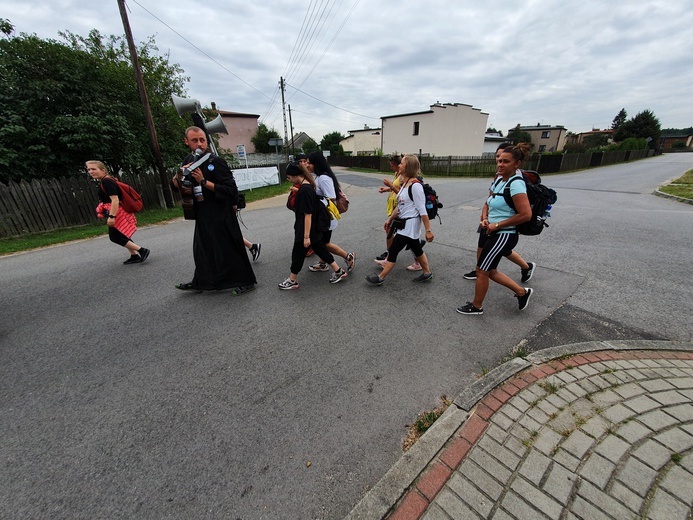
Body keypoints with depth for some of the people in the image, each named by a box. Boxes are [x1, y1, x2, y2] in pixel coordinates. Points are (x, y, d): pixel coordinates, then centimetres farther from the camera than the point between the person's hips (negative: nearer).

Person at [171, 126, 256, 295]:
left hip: (221, 214, -7)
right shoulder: (189, 161, 8)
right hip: (202, 213, 7)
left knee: (230, 247, -1)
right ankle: (200, 282, 35)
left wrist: (204, 181, -24)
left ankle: (246, 281, 14)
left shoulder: (216, 161, -14)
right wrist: (180, 174, -9)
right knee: (202, 248, 18)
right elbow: (176, 186, 12)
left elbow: (230, 189, -22)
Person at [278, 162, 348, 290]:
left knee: (297, 254, 7)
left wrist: (306, 236, -23)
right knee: (320, 249, 18)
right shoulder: (308, 185, 4)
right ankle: (338, 271, 26)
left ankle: (292, 281, 25)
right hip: (315, 229, 9)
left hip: (307, 230, -9)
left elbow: (308, 215, -25)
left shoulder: (304, 190, -24)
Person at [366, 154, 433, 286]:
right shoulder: (405, 184, 8)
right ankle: (427, 273, 36)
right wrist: (390, 219, 20)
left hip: (410, 225, -9)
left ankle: (380, 278, 10)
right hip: (405, 224, 9)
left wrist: (428, 230, -19)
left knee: (393, 250, -2)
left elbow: (422, 210, -21)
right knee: (417, 250, 19)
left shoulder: (415, 185, -20)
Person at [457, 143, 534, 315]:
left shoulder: (516, 184, -17)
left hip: (504, 235, -9)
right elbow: (488, 204, 21)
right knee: (490, 270, 17)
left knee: (481, 270, 1)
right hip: (495, 234, 9)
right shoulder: (499, 180, 8)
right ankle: (522, 292, 34)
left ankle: (476, 306, 21)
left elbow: (526, 214, -23)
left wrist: (497, 225, -17)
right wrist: (485, 218, 1)